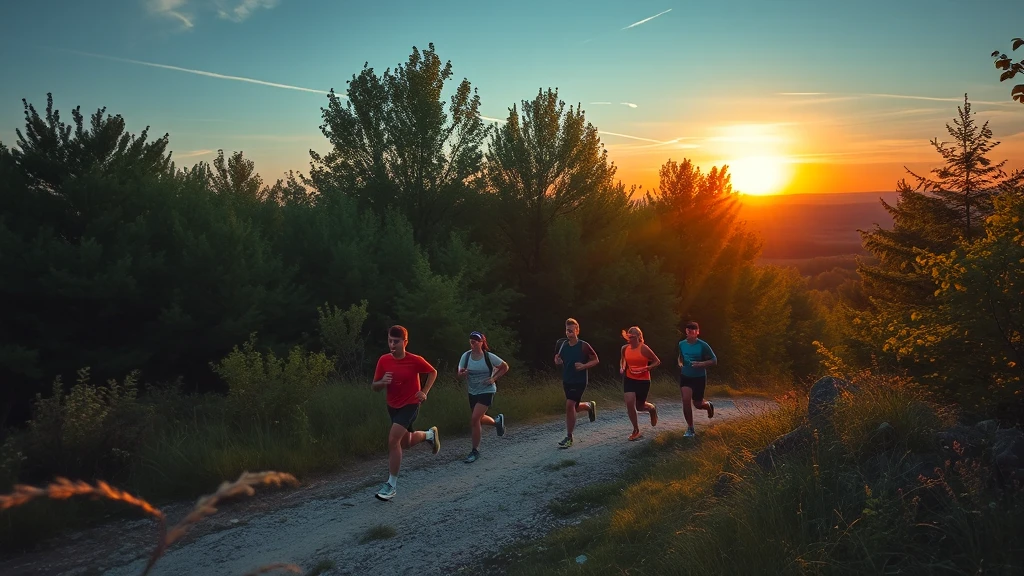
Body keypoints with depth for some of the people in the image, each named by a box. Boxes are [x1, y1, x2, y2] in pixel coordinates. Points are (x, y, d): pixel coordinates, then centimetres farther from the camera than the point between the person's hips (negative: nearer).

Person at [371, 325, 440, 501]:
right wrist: (382, 382, -25)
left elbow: (433, 372, 1)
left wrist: (424, 391, -10)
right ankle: (429, 434, 50)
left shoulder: (415, 360, -18)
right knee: (406, 443, 19)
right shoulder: (384, 360, -9)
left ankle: (392, 484, -9)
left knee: (393, 440, -20)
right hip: (392, 406, 5)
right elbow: (374, 387, -3)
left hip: (410, 405, -5)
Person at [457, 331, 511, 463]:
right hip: (473, 392, 5)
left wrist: (494, 378, -13)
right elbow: (459, 374, -1)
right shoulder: (466, 356, -6)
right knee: (478, 419, 17)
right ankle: (497, 421, 50)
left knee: (474, 419, -17)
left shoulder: (489, 356, -14)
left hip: (487, 391, -5)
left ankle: (475, 451, -3)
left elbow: (505, 367, -1)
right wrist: (463, 373, -25)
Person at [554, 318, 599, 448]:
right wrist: (557, 361, -9)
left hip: (579, 381, -6)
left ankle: (569, 438, -4)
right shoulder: (563, 345, 1)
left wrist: (584, 366, -19)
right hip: (566, 381, 6)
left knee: (569, 405, -17)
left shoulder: (584, 346, -12)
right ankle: (590, 406, 49)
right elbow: (557, 359, 15)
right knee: (574, 408, 15)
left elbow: (596, 360, -4)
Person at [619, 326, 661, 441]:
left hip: (643, 380, -4)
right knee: (629, 403, -12)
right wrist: (622, 367, 1)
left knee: (640, 406, 7)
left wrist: (645, 368, -21)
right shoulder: (624, 348, 0)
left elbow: (657, 362, -8)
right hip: (629, 379, 4)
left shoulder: (644, 348, -14)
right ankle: (636, 431, 4)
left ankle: (652, 408, 46)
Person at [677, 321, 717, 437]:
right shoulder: (682, 344, -1)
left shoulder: (703, 345, -14)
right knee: (686, 400, -13)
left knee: (697, 404, 7)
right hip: (685, 376, 2)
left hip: (699, 377, -2)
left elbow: (714, 361, -10)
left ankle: (708, 405, 47)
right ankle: (690, 428, 3)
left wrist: (701, 364, -25)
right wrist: (680, 363, -3)